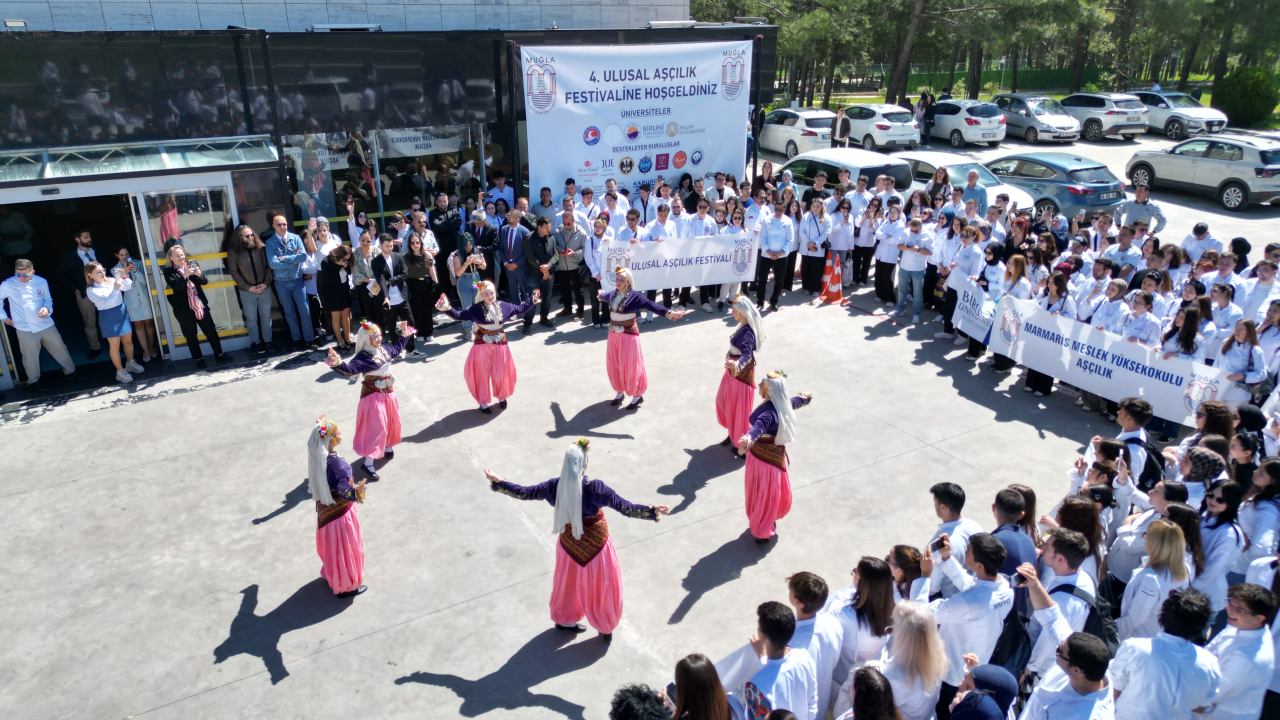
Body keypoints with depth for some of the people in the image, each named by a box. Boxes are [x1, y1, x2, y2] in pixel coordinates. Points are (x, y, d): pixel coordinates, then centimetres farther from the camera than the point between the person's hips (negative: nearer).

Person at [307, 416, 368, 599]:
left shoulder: (319, 454, -8)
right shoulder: (334, 462, -35)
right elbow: (342, 488, -41)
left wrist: (320, 427, 34)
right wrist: (355, 491, -61)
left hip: (326, 508, 9)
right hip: (339, 511, -9)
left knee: (332, 545, 30)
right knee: (344, 547, 11)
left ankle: (331, 573, 52)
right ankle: (346, 586, 28)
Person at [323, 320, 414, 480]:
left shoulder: (385, 348, 0)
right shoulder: (363, 357, -25)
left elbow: (397, 349, 24)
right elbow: (350, 369, -42)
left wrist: (404, 335, 28)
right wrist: (339, 364, -62)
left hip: (388, 393, 8)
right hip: (373, 396, -8)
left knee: (392, 422, 22)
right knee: (375, 428, -7)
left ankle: (387, 447, 48)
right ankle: (368, 463, 2)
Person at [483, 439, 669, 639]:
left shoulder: (555, 486, -18)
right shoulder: (594, 488, -30)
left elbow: (523, 492, -7)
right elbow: (626, 508, -32)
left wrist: (497, 482, 5)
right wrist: (653, 511, -32)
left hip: (569, 543, 4)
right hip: (595, 544, -3)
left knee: (570, 581, 27)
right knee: (600, 585, 18)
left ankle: (564, 619, 48)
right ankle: (605, 628, 37)